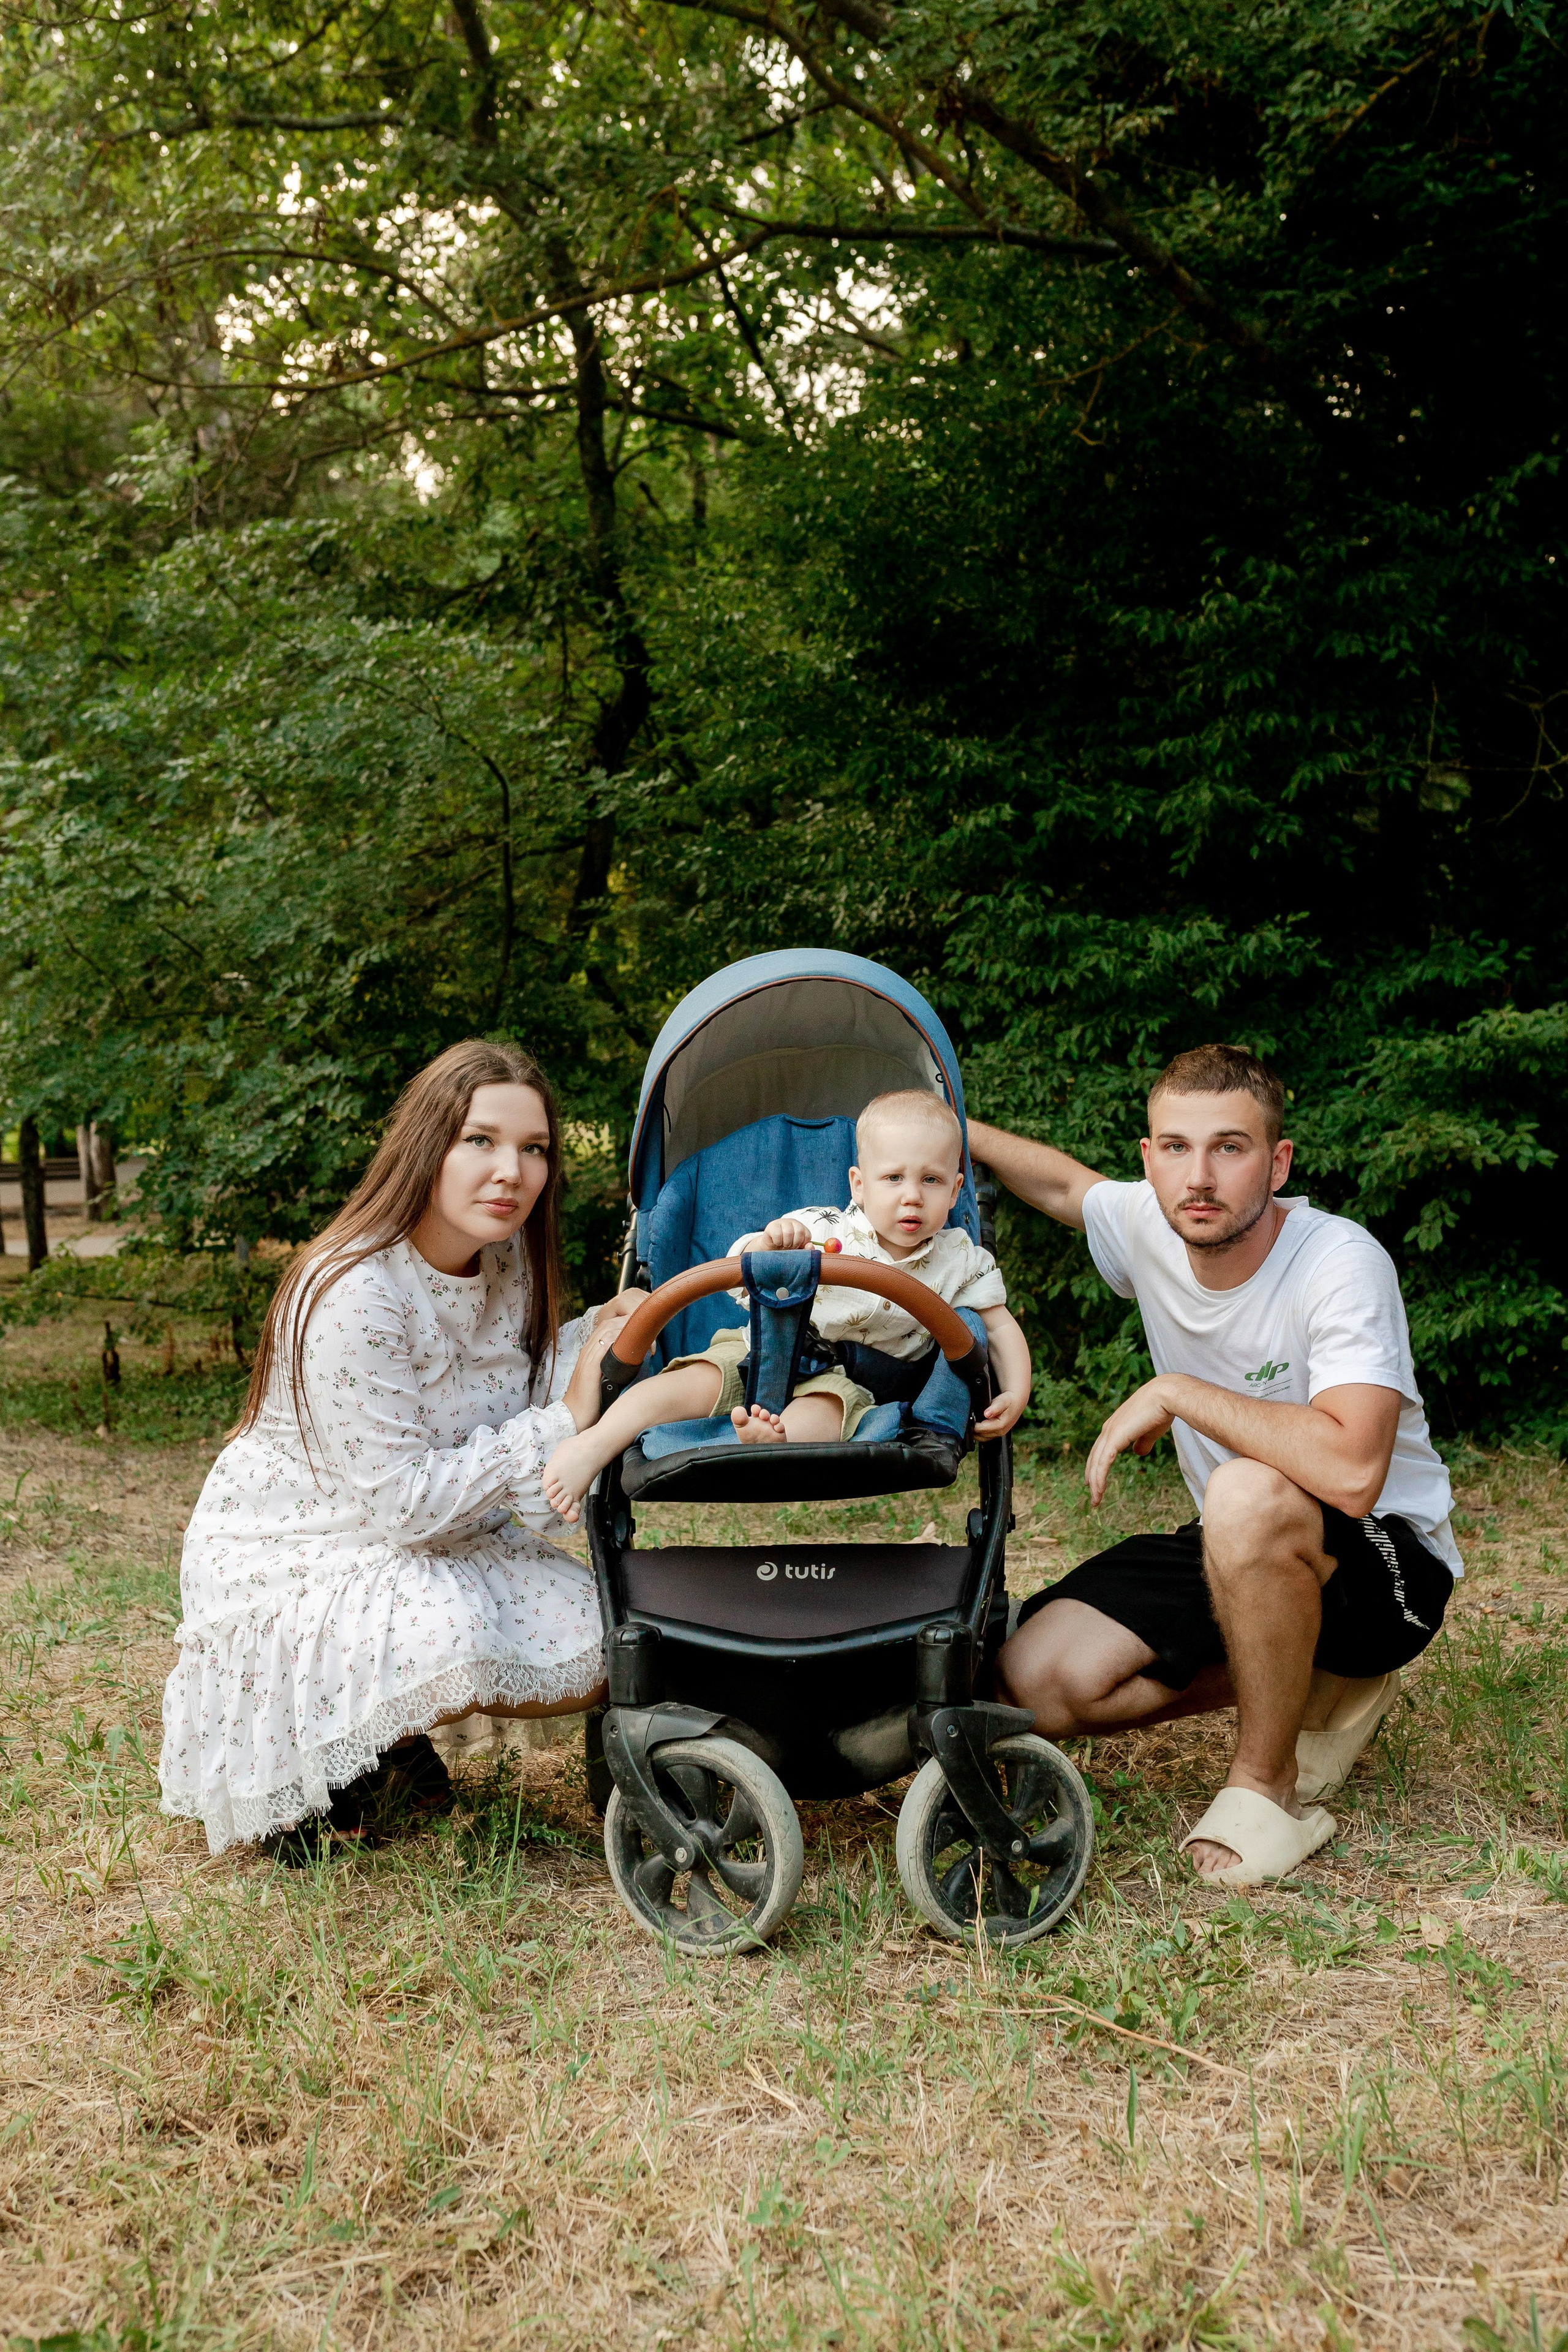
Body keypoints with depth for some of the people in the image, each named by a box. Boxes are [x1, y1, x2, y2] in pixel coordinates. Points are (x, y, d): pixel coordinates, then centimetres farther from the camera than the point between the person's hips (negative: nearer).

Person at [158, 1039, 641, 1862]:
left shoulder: (507, 1264, -4)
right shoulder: (350, 1295, -29)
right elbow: (403, 1501, -28)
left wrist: (600, 1333, -15)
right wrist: (560, 1422, -26)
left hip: (429, 1550, 8)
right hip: (289, 1552, -7)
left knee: (592, 1648, -10)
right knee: (446, 1640, -35)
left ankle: (388, 1724, 16)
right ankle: (300, 1768, -1)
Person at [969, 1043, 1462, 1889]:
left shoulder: (1343, 1262, -27)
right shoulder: (1147, 1226, -8)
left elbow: (1350, 1472, -41)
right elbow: (1065, 1183, 17)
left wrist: (1173, 1393, -32)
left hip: (1391, 1563, -6)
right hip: (1239, 1549, 7)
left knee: (1249, 1496, -39)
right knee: (1037, 1679, -11)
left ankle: (1269, 1784, -15)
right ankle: (1309, 1694, 9)